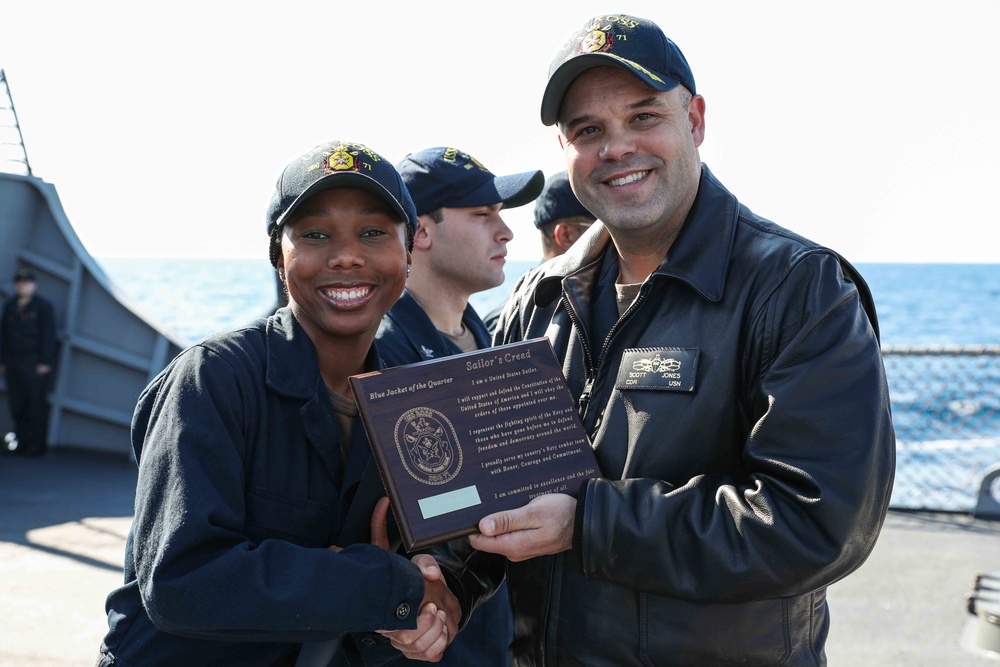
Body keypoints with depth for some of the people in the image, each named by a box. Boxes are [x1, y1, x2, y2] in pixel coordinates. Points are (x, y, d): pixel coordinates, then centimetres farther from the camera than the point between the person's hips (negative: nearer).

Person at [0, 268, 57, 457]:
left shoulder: (43, 306, -4)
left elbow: (48, 335, -8)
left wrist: (45, 362, -13)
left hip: (35, 363, -6)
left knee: (36, 406, -4)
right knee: (16, 406, 7)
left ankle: (36, 445, 2)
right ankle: (20, 443, 17)